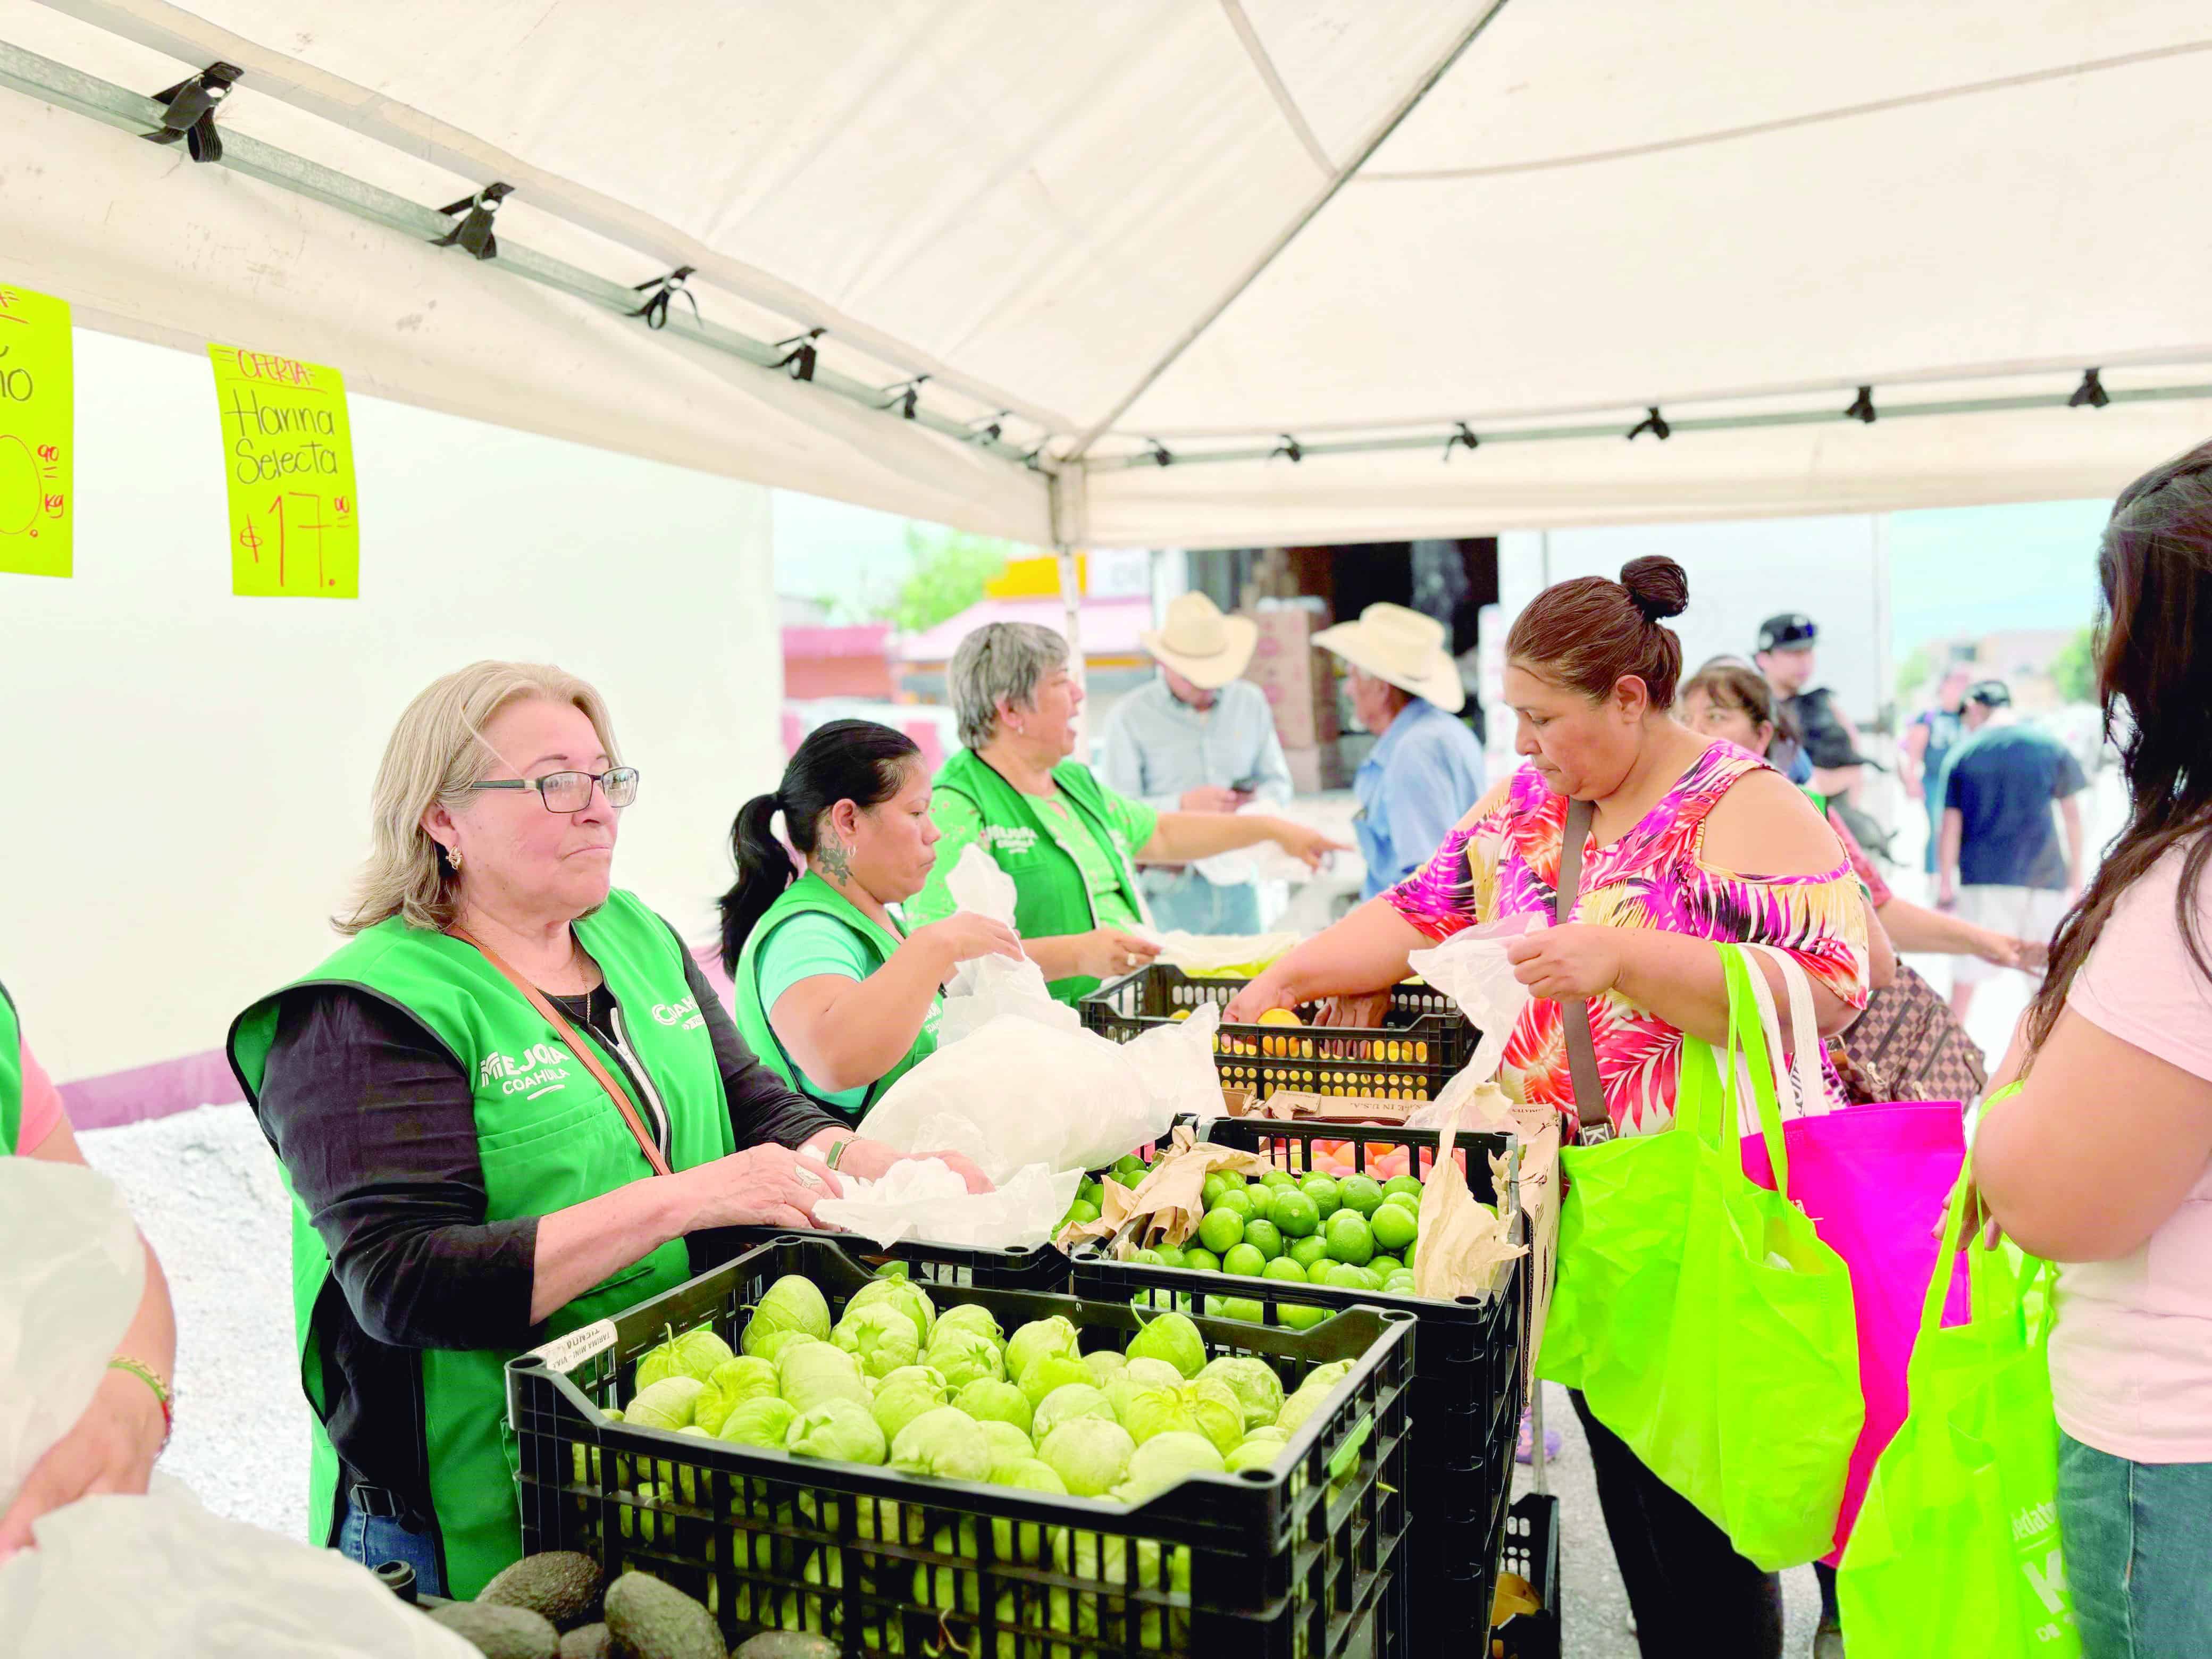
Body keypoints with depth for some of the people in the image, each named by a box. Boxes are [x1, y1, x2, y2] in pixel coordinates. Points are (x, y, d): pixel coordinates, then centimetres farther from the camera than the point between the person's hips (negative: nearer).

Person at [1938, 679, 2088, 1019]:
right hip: (2043, 876, 0)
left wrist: (1945, 882, 4)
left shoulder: (1961, 755, 1)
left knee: (1970, 964, 8)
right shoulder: (2050, 747, 2)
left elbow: (1951, 825, -1)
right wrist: (2076, 875, 11)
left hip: (1982, 877, 0)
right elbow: (2072, 815, 4)